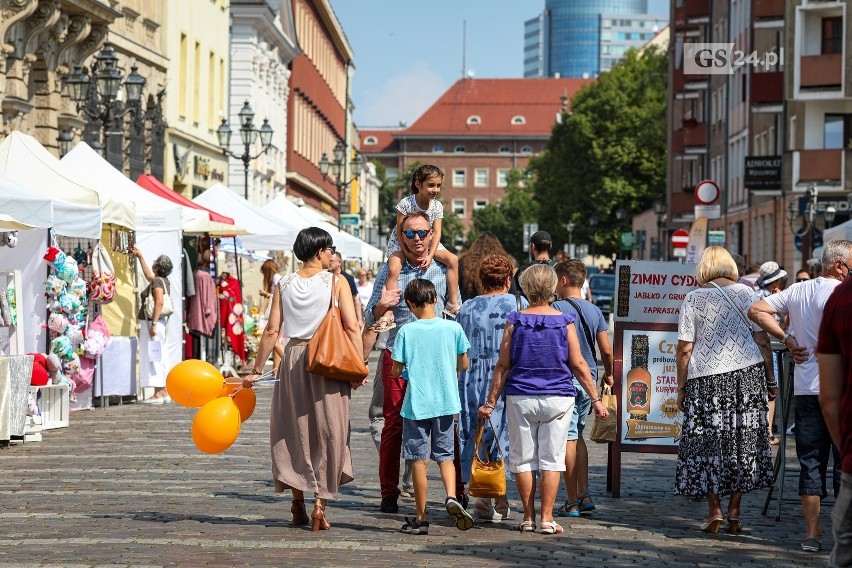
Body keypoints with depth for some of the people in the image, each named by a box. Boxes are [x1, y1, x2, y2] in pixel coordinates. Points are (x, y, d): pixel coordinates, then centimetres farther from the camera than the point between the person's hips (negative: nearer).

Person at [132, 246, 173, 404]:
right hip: (160, 323, 10)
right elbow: (148, 275, 36)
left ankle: (158, 394, -14)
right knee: (161, 357, 11)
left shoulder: (157, 282, -12)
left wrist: (154, 323, -27)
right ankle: (164, 392, 12)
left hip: (153, 322, -10)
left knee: (153, 357, -11)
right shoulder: (162, 281, 16)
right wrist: (140, 257, 42)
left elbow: (159, 302, -24)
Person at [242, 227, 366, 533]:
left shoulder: (284, 284, 5)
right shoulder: (336, 282, -3)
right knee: (328, 432, 4)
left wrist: (256, 370, 8)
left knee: (294, 430, 14)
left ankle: (298, 502, 18)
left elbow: (271, 331, 3)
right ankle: (320, 505, -2)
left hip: (294, 359, 3)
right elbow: (351, 328, -10)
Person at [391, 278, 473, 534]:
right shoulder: (453, 328, -3)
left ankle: (421, 519, 7)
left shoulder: (406, 332, -8)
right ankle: (451, 496, -12)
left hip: (416, 404, -2)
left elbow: (396, 370, -4)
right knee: (445, 455, 14)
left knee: (419, 460, 4)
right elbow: (464, 364, 6)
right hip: (446, 402, 2)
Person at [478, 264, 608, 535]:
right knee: (552, 458, 4)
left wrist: (491, 402, 6)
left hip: (521, 398, 0)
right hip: (558, 398, 0)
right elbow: (578, 364, -2)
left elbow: (503, 365, -1)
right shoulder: (564, 322, -2)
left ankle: (528, 517, 10)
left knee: (523, 458, 8)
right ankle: (546, 519, 2)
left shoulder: (515, 321, -2)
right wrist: (595, 399, 5)